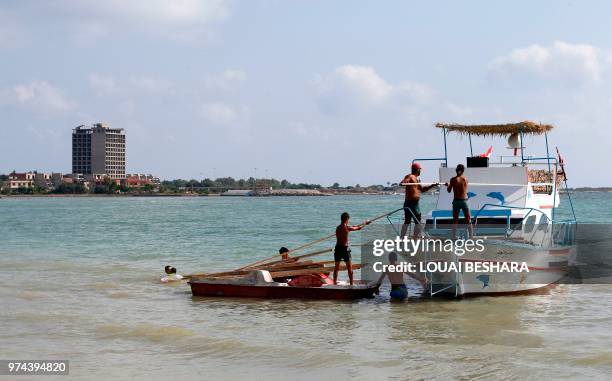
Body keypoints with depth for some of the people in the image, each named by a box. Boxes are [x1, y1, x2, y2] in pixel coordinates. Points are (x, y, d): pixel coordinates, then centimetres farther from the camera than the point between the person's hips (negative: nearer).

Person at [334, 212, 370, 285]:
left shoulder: (338, 228, 9)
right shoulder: (346, 227, -11)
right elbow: (359, 228, 0)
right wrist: (364, 223, 20)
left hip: (337, 248, 6)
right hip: (344, 248, -6)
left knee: (336, 267, 13)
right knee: (349, 268, 3)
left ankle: (335, 283, 15)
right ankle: (351, 284, 4)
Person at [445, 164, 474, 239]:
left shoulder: (453, 179, -6)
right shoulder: (465, 179, -1)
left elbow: (449, 191, -1)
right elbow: (465, 190, 9)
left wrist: (448, 185, 21)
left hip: (456, 201, -1)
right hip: (464, 201, 1)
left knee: (455, 220, 8)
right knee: (468, 220, 9)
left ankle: (454, 236, 7)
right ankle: (471, 235, 9)